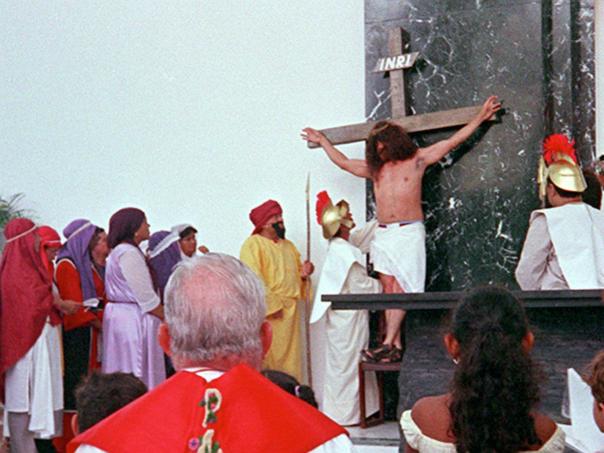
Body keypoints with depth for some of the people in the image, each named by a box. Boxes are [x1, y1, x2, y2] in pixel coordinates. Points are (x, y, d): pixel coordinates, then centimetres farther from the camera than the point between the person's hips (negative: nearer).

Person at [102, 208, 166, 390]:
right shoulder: (129, 253, -16)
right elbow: (145, 295, -18)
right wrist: (168, 317, -9)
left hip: (119, 313, 10)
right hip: (133, 319, -10)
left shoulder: (118, 252, 16)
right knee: (138, 374, -6)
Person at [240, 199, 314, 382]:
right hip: (266, 314, -7)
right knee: (267, 361, -7)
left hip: (289, 313, 7)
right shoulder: (253, 244, -5)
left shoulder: (288, 246, 19)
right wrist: (272, 306, -18)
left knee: (290, 360, 7)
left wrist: (304, 274, -1)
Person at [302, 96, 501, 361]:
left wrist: (481, 117, 5)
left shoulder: (417, 160, 6)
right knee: (389, 289, -1)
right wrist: (322, 141, 39)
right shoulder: (375, 168, 18)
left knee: (400, 289, -12)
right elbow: (343, 162, 30)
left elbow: (453, 142, 6)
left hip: (409, 232, -5)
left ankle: (389, 344, -17)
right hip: (383, 235, 5)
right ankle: (396, 345, -2)